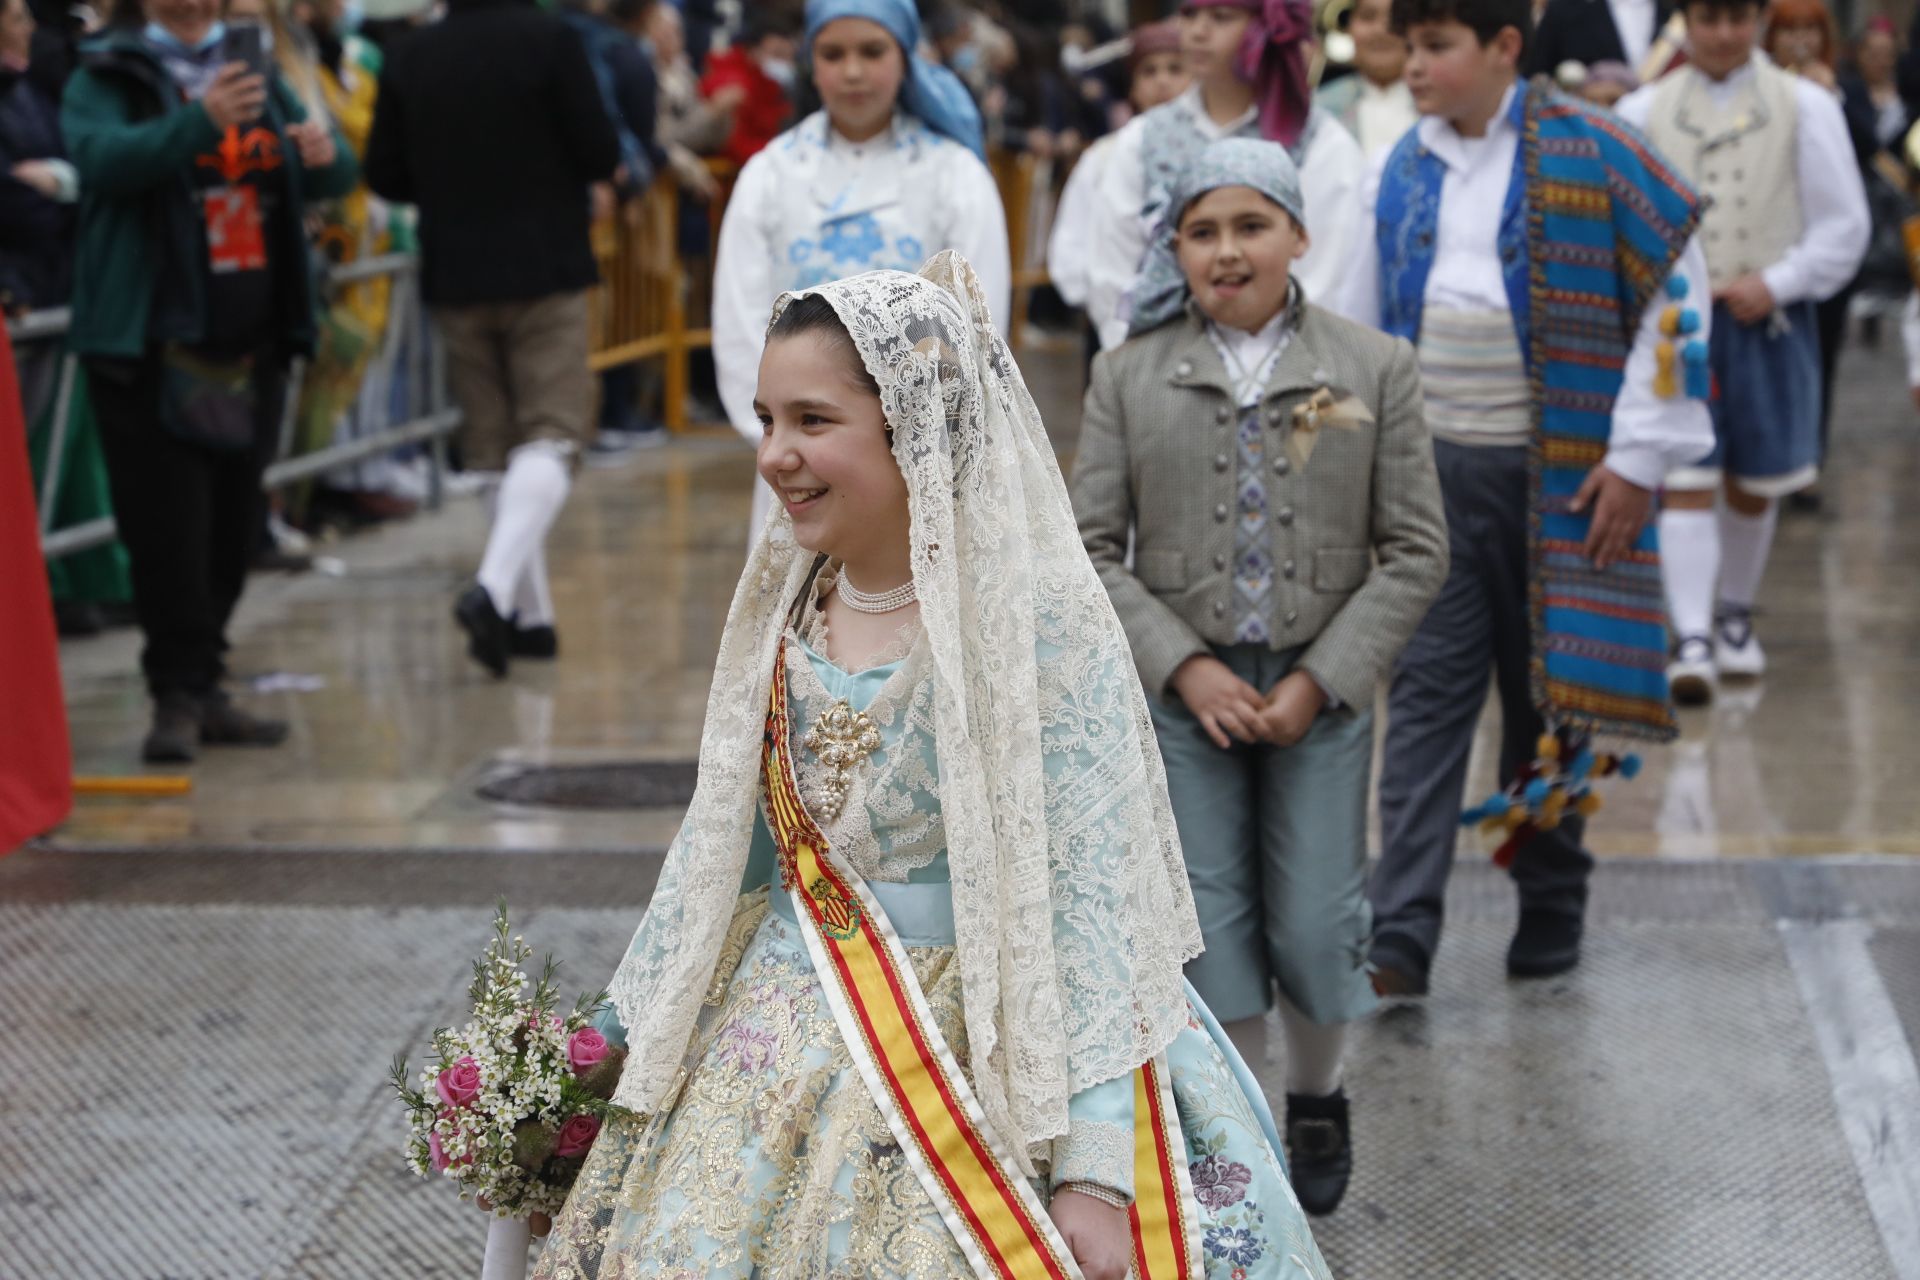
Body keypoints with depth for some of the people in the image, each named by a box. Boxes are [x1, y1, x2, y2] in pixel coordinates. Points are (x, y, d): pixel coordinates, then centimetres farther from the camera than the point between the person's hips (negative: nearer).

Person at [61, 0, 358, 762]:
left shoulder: (255, 75, 16)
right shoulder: (106, 77, -1)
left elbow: (334, 175, 11)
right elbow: (104, 157, -21)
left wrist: (325, 155, -14)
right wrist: (202, 123, -37)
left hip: (250, 345, 6)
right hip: (151, 346, -5)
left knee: (233, 528, 9)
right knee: (168, 528, -7)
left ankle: (203, 690, 18)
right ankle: (178, 694, -1)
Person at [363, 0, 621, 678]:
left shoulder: (410, 57, 1)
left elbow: (384, 178, 6)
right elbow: (601, 154, -11)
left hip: (456, 278, 4)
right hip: (547, 272, -4)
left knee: (494, 445, 13)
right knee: (549, 439, -4)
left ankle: (532, 614, 16)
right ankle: (494, 587, -25)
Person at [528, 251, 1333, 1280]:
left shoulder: (1039, 617, -16)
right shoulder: (781, 603, 3)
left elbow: (1090, 898, -18)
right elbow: (717, 841, 13)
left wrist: (1094, 1172, -22)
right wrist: (625, 1035, 14)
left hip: (989, 1062, -6)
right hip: (788, 1056, 6)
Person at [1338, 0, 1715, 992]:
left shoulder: (1591, 155, -7)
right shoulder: (1399, 176, 7)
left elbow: (1677, 296, -6)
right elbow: (1366, 329, 15)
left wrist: (1639, 456, -8)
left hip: (1557, 476, -3)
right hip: (1431, 473, 3)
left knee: (1547, 693, 7)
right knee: (1426, 694, -5)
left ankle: (1550, 913, 23)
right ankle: (1400, 936, -8)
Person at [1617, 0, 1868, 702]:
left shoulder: (1806, 107, 2)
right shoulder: (1643, 110, 4)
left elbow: (1843, 225, 2)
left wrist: (1775, 283, -9)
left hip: (1768, 323, 1)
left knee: (1754, 485, 12)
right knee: (1685, 483, -9)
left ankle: (1734, 616, 32)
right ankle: (1692, 641, -11)